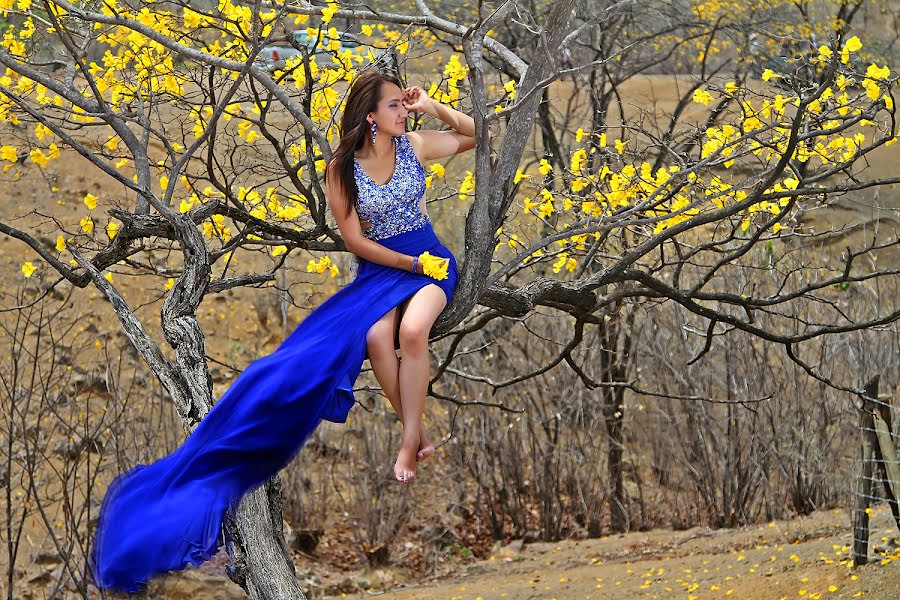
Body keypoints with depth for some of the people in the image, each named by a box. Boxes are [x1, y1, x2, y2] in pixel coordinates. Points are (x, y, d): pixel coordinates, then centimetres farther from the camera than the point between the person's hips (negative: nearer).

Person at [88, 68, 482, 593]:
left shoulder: (415, 145, -1)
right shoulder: (342, 168, -5)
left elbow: (481, 136, 6)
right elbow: (355, 240, -5)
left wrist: (435, 107, -8)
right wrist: (411, 264, -12)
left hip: (431, 263, 0)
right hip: (379, 270, 0)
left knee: (412, 328, -34)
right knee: (375, 337, -32)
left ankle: (409, 442, -25)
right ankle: (419, 437, -24)